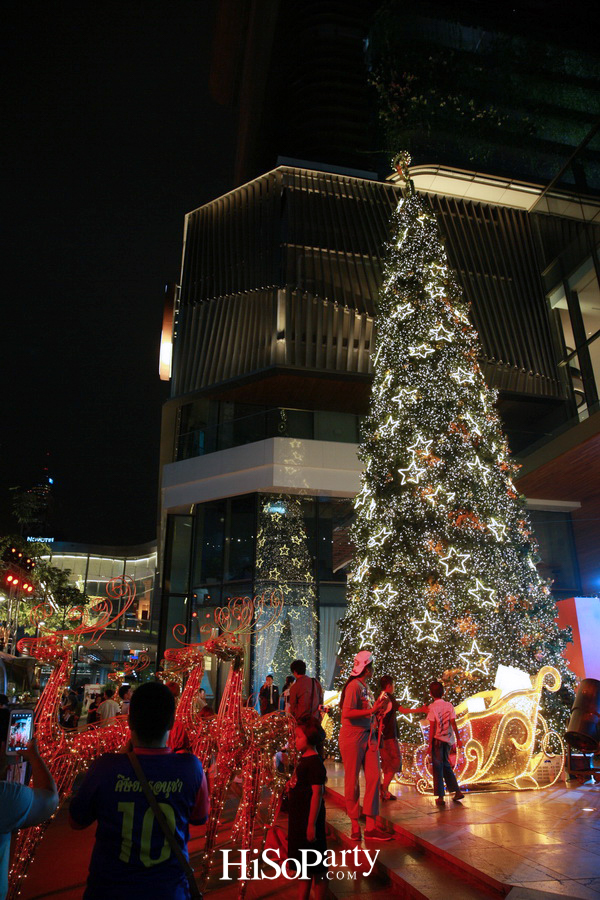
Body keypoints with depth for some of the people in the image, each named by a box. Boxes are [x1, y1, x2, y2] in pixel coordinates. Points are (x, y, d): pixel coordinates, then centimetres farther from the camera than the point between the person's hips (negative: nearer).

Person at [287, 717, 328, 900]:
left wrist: (312, 824, -23)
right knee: (302, 863, 20)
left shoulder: (314, 762, -19)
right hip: (298, 819, 9)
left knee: (316, 868, 4)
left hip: (309, 820, -9)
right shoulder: (303, 760, 9)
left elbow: (317, 794, -22)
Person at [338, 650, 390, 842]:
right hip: (352, 737, -8)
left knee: (373, 778, 3)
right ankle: (355, 826, 18)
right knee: (352, 781, 4)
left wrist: (378, 709, 5)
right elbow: (347, 713, -22)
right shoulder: (354, 686, -14)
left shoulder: (366, 687, 12)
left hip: (368, 736, 8)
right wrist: (371, 711, -23)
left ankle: (370, 827, 11)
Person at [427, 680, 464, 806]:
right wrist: (458, 739, 9)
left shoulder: (432, 707, -10)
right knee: (446, 765, 20)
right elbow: (453, 723, 0)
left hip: (437, 740, -4)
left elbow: (432, 727, -11)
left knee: (438, 767, 4)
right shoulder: (449, 705, 0)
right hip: (448, 739, 4)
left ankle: (440, 797, 4)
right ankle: (457, 791, 20)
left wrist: (430, 744, -6)